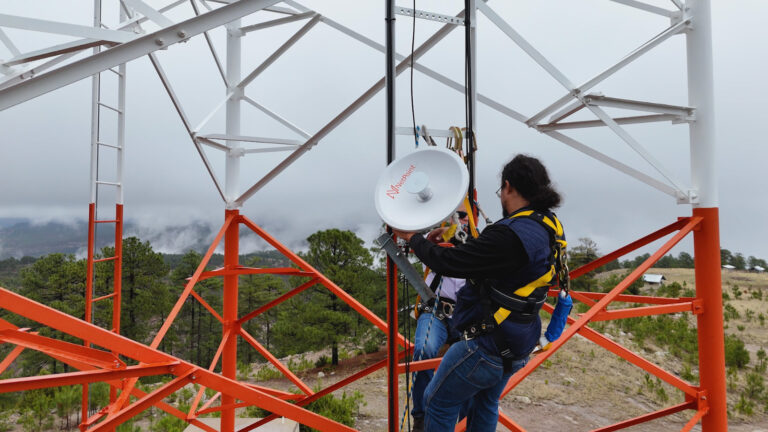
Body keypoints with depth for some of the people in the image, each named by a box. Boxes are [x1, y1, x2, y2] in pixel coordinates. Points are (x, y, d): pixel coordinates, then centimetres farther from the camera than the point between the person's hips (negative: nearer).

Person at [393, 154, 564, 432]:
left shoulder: (510, 236, -30)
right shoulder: (548, 227, 0)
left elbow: (450, 263, -24)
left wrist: (413, 238, -8)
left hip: (488, 346, -9)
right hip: (516, 348, 9)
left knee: (439, 403, 12)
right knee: (485, 406, 29)